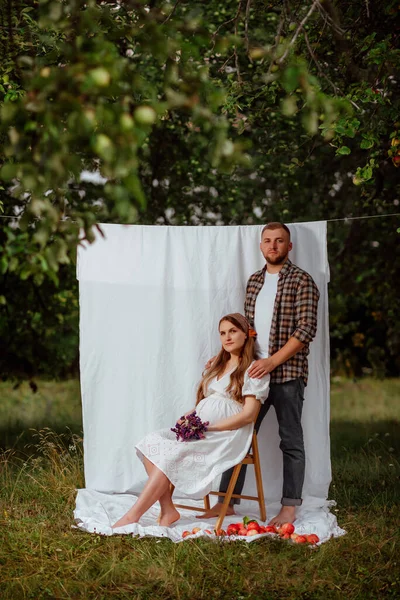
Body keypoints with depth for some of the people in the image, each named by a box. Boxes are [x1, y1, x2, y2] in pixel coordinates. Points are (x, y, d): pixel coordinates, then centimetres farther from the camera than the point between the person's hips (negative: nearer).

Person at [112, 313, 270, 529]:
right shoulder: (216, 366, 25)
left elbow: (248, 415, -9)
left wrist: (209, 427, -15)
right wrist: (188, 418, 1)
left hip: (226, 435, -7)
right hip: (199, 429, 7)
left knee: (170, 454, -29)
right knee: (152, 442, -21)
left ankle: (132, 516, -31)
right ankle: (167, 509, -26)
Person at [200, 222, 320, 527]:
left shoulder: (301, 281, -6)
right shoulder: (254, 281, 13)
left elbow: (307, 329, -14)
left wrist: (272, 361, -19)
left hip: (287, 373, -6)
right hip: (254, 371, 6)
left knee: (291, 441, 3)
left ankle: (289, 507, 10)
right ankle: (227, 502, 13)